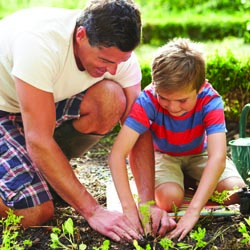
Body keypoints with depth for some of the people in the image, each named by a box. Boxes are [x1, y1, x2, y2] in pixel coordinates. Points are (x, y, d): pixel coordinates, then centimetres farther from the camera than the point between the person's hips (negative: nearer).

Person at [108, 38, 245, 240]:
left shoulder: (210, 101, -33)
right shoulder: (148, 101, -35)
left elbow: (218, 157, -43)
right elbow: (117, 154, -39)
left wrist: (193, 212, -53)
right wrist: (129, 208, -49)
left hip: (198, 154, 2)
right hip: (163, 155, -1)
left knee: (236, 193, -21)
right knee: (169, 199, -30)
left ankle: (191, 180, 8)